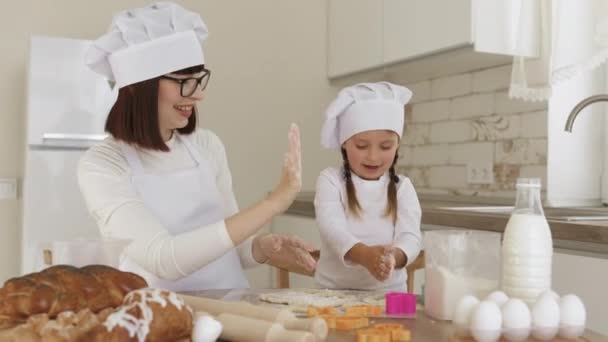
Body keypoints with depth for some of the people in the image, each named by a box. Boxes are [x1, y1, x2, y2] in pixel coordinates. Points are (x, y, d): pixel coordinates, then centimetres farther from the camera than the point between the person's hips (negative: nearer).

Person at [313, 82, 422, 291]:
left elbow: (410, 235, -8)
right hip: (334, 290, -1)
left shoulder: (402, 187, 5)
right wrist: (364, 254, -35)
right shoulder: (331, 180, 0)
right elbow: (331, 226, -16)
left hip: (389, 291, 1)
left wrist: (394, 256, -32)